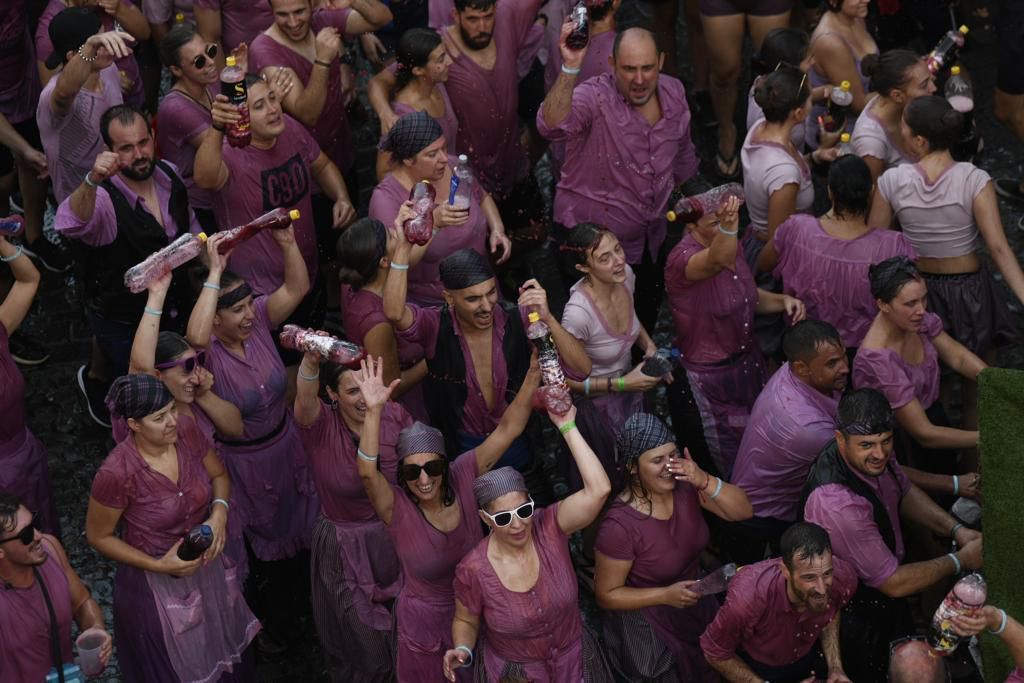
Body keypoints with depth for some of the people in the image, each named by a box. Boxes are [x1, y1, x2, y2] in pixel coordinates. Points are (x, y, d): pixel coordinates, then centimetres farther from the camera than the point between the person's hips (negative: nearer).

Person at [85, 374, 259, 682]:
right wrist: (159, 565, -22)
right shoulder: (116, 474, -31)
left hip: (205, 564, 5)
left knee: (223, 650, 26)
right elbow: (98, 536, -16)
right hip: (155, 583, -4)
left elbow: (219, 475, 2)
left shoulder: (188, 434, -17)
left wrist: (220, 513, -18)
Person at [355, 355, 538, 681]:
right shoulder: (397, 508, -25)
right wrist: (374, 412, -60)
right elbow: (367, 472, -46)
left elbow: (507, 430, -25)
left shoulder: (463, 477, -18)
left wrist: (535, 372, -38)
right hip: (424, 620, -2)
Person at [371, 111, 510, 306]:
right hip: (426, 305, -5)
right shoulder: (387, 198, -20)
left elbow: (483, 198, 17)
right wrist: (433, 223, -42)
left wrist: (497, 230, -1)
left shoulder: (453, 166, -5)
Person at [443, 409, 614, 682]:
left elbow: (598, 489, -36)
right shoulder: (473, 569, -25)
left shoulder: (549, 527, -21)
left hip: (574, 661, 2)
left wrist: (567, 427, -36)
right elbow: (466, 620, -5)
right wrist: (462, 651, -27)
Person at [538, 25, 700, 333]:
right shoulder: (594, 98, -26)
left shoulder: (674, 92, -6)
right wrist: (570, 68, -60)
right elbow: (552, 126, -49)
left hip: (649, 238, 6)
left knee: (646, 319, 25)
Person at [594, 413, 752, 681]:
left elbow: (742, 511, -16)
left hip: (696, 606, 5)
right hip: (649, 627, -5)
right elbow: (606, 594, -22)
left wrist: (705, 482, -33)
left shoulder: (684, 486, -19)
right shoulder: (620, 525, -32)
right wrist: (665, 595, -31)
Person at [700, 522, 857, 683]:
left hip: (809, 655, 4)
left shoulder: (843, 576, -28)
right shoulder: (749, 596, -41)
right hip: (753, 666, -3)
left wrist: (835, 667, -10)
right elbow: (716, 652, -21)